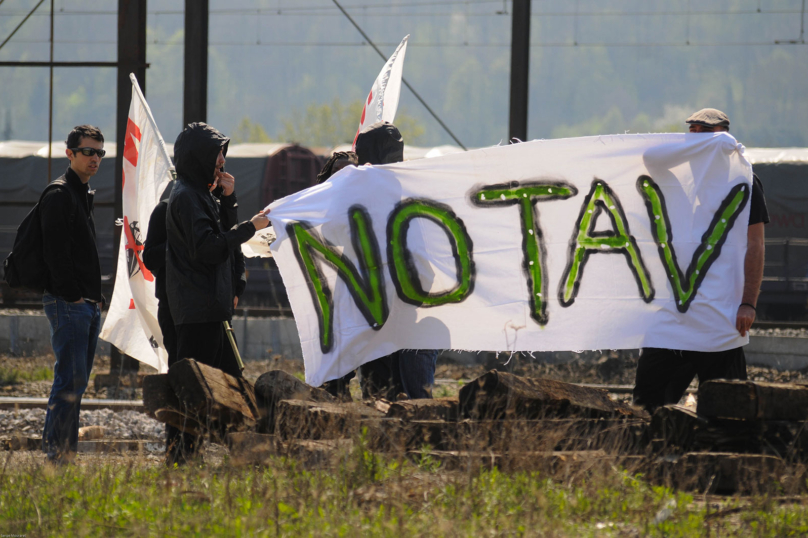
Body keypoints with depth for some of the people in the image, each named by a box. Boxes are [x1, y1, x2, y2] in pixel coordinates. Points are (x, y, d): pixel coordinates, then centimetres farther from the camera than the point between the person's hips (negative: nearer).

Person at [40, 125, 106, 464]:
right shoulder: (59, 195, -10)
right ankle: (58, 452, -12)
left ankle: (55, 450, 13)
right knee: (71, 379, -12)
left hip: (87, 304, 10)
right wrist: (73, 295, -19)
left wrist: (96, 297, 17)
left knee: (76, 381, 9)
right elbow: (55, 250, -17)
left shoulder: (83, 195, 20)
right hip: (68, 304, -10)